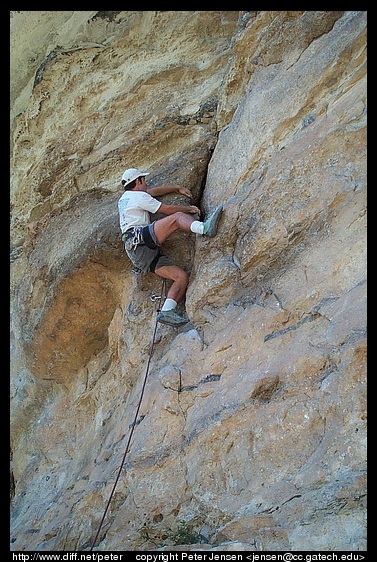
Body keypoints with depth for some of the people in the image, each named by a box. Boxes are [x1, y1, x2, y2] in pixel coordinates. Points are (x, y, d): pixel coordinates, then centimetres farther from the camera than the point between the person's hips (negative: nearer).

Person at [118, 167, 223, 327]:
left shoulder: (125, 197, 32)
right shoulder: (139, 196, 8)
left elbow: (154, 191, 43)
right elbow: (167, 209, 6)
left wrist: (177, 188, 42)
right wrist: (189, 209, 20)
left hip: (143, 257, 8)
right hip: (139, 239, -8)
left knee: (182, 277, -2)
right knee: (177, 217, -22)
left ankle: (167, 311, -16)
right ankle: (204, 227, -51)